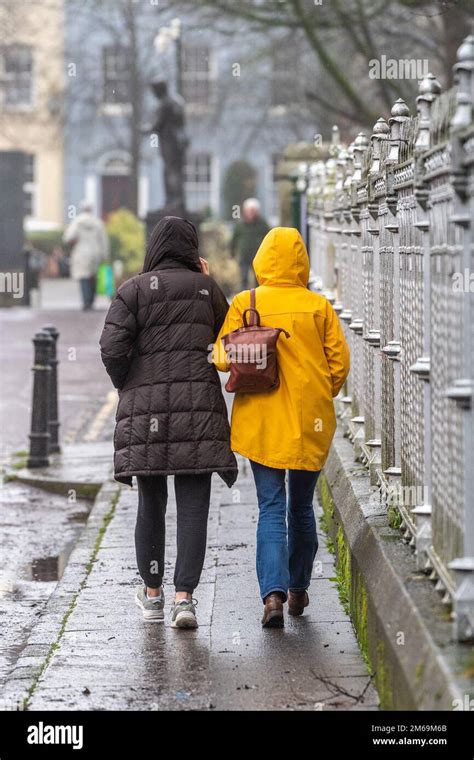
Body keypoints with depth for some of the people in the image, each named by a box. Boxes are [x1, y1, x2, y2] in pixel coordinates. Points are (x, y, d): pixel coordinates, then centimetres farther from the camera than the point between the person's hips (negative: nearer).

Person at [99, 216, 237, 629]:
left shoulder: (133, 291, -1)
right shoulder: (206, 289, 4)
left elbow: (112, 348, -9)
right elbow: (225, 333, 20)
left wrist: (126, 386, 8)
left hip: (144, 410, 0)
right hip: (199, 406, 0)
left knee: (151, 502, 12)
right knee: (193, 505, 0)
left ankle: (152, 593, 21)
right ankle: (184, 596, -9)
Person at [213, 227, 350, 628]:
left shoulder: (245, 304, -5)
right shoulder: (319, 306, -2)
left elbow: (223, 358, -7)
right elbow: (340, 362, -2)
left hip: (261, 420, -1)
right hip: (312, 422, 1)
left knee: (271, 508, -1)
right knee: (302, 507, 16)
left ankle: (274, 592, -17)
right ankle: (298, 589, 27)